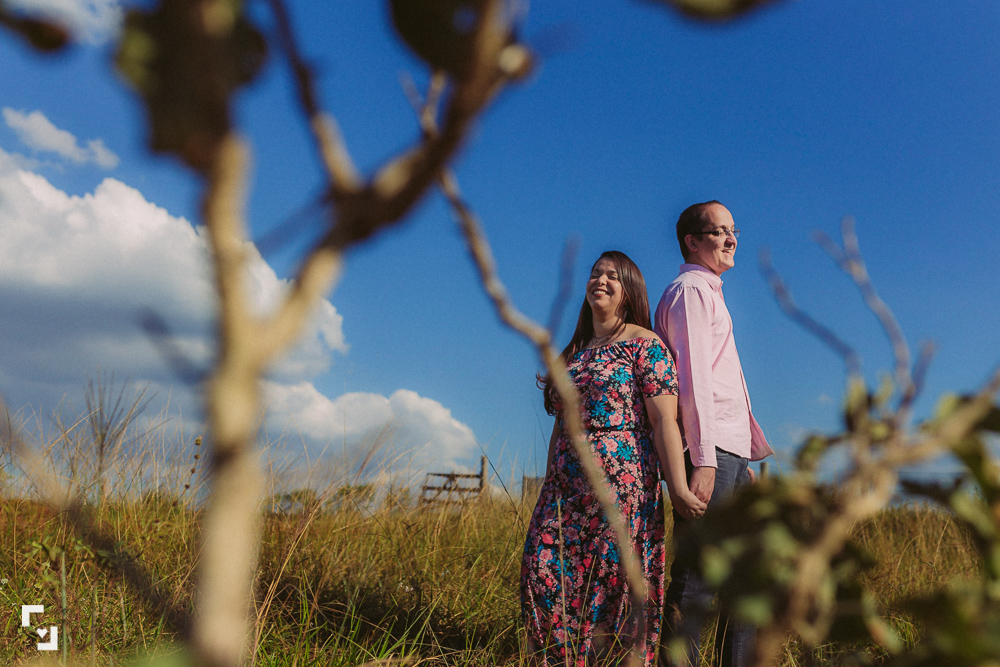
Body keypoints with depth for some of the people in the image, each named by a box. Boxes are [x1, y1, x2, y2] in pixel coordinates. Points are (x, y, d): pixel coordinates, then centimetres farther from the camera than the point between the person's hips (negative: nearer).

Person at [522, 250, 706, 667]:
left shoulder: (644, 344, 0)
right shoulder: (574, 353, 20)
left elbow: (664, 420, -8)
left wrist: (678, 487, -17)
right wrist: (549, 488, 20)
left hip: (621, 486, -6)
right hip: (566, 490, 6)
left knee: (612, 584, -5)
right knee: (546, 576, -4)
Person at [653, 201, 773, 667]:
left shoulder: (709, 293, 25)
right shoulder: (690, 289, -5)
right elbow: (693, 377, -16)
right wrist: (703, 459, -22)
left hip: (730, 453, 10)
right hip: (709, 451, -10)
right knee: (696, 576, -9)